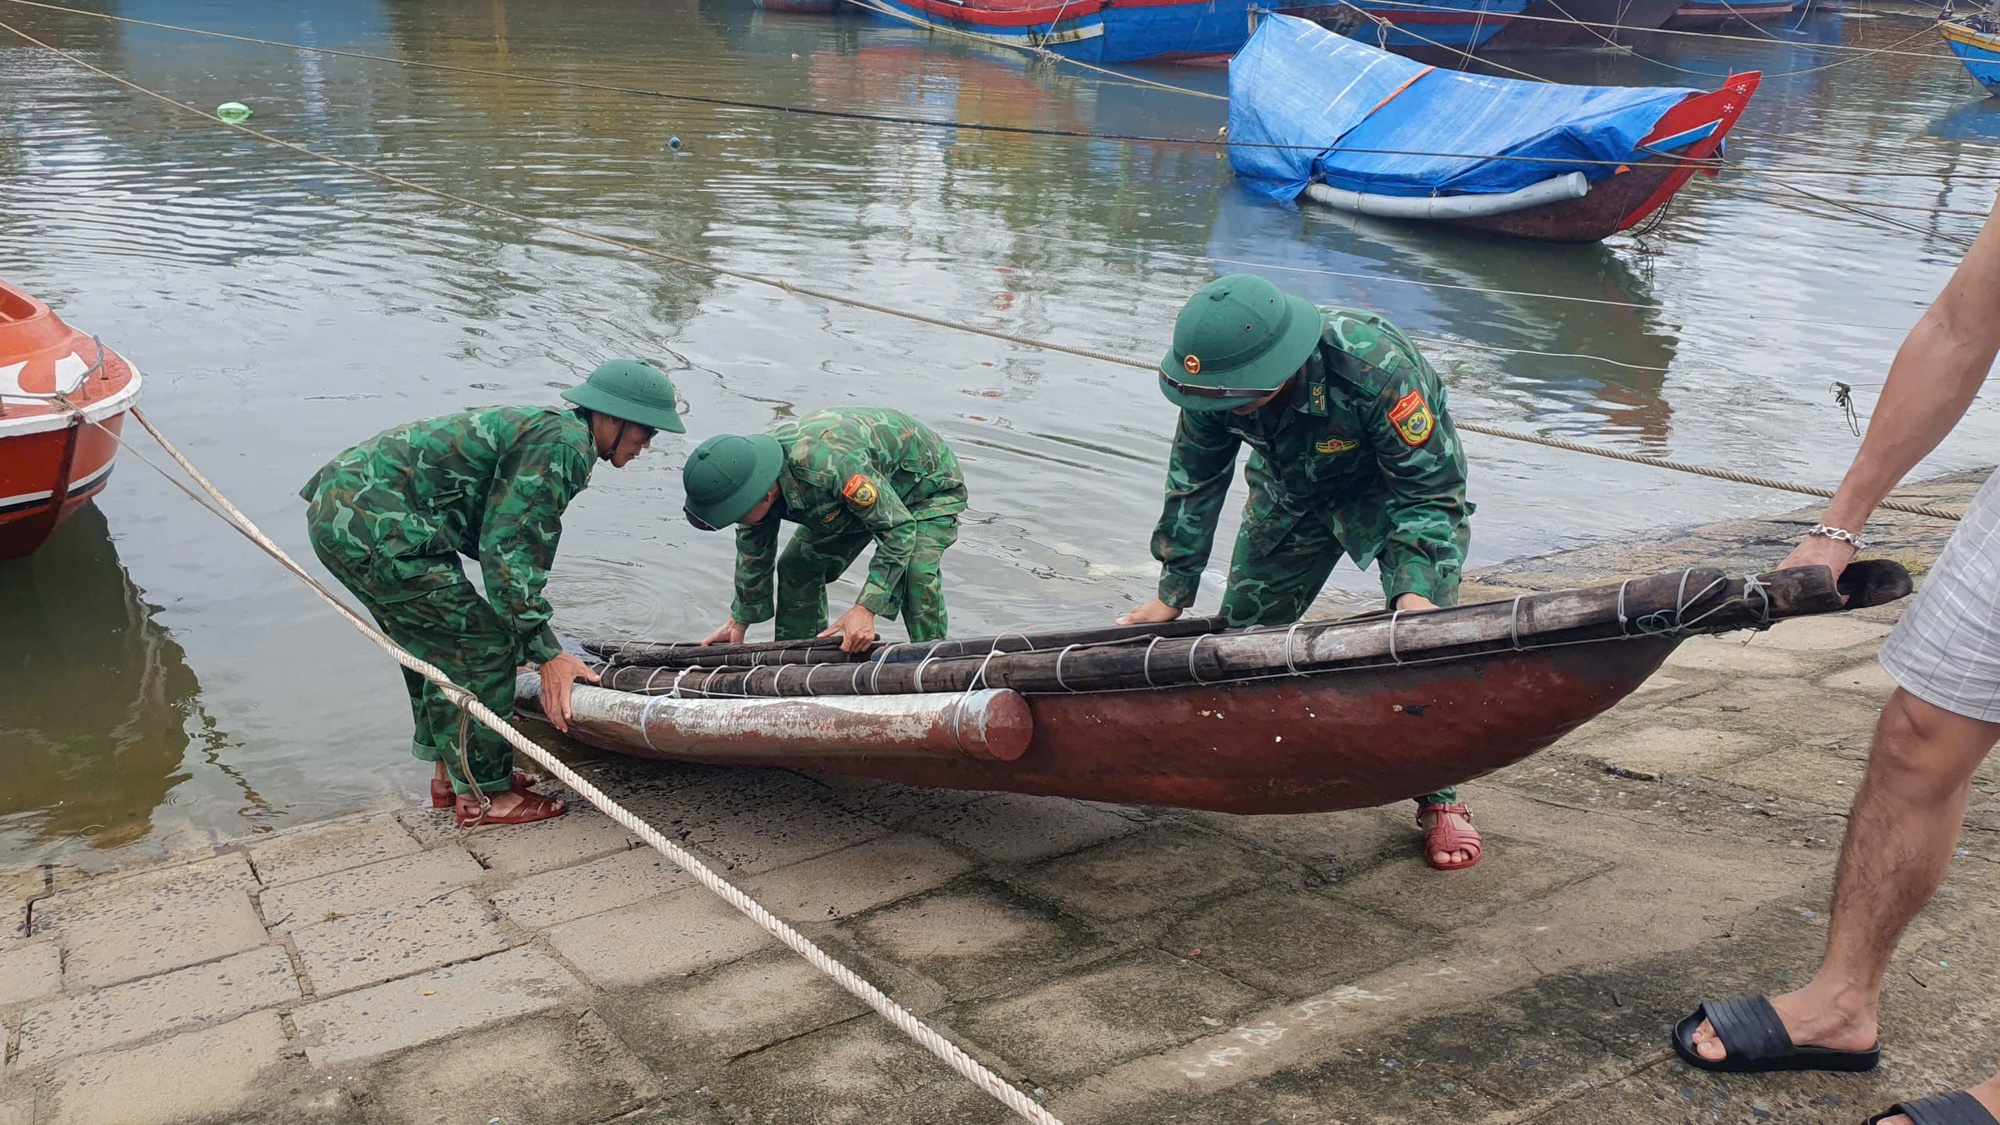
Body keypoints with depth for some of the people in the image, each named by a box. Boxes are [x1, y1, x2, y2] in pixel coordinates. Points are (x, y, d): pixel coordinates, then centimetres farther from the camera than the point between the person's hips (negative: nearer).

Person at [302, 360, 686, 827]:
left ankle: (450, 771, 33)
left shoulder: (542, 426, 21)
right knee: (481, 646, -3)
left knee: (438, 642, 22)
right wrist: (547, 653, -13)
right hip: (373, 529, -11)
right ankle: (480, 795, 9)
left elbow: (505, 539, 31)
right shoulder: (561, 444, -12)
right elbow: (507, 551, -17)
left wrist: (532, 637, 41)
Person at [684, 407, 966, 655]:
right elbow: (754, 547, 1)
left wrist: (865, 609, -39)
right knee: (798, 566, 4)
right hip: (862, 488, 8)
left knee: (916, 573, -30)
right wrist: (740, 620, 10)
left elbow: (899, 528, -37)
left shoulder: (829, 464, -46)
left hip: (928, 483, -8)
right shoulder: (753, 466, -19)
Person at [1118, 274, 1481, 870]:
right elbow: (1195, 481, -10)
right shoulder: (1218, 377, -26)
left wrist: (1416, 587, -47)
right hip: (1293, 494, 5)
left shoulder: (1376, 368, -42)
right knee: (1244, 625, 7)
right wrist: (1173, 594, -8)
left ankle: (1438, 798, -6)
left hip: (1399, 488, -4)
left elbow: (1430, 490, -32)